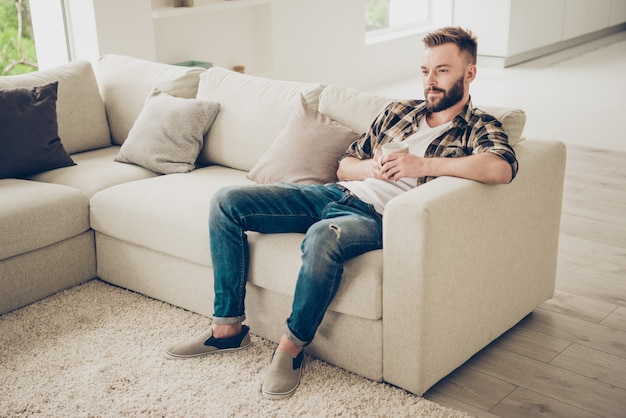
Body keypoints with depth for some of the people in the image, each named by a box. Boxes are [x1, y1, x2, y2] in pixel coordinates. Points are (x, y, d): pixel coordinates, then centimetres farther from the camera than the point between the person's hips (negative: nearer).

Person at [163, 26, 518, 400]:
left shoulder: (479, 128, 2)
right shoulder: (399, 112, 20)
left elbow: (502, 168, -23)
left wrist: (422, 164, -26)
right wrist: (370, 167, -2)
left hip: (378, 217, -7)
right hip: (336, 194, 7)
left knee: (323, 236, -41)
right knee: (227, 202, -5)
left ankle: (293, 346, -18)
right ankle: (228, 328, -1)